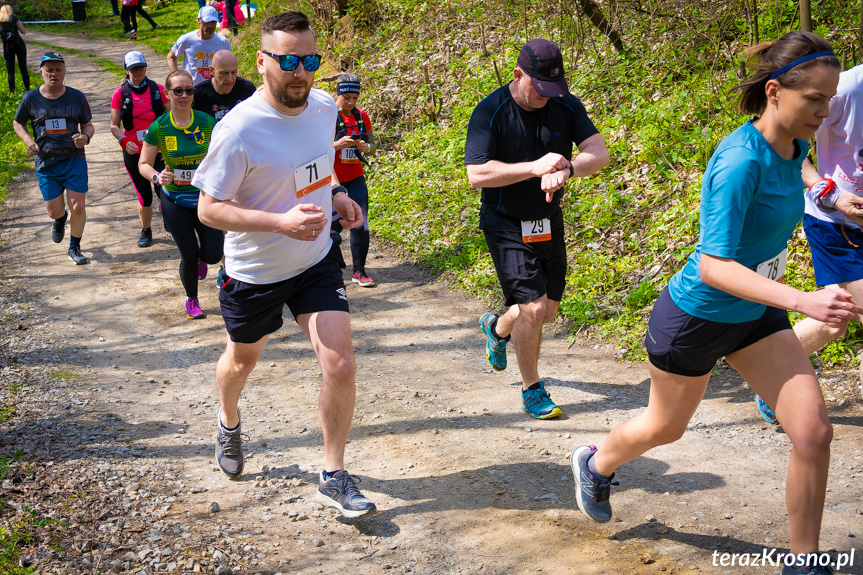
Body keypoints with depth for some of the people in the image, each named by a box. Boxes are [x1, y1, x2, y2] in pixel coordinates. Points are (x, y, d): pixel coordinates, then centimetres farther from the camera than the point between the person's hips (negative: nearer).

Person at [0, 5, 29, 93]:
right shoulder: (14, 17, -1)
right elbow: (24, 31, -6)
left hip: (8, 47, 1)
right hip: (19, 44, -1)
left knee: (10, 72, 8)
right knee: (23, 69, 7)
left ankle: (11, 92, 6)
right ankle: (27, 89, 7)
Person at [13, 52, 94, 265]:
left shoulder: (77, 97, 1)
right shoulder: (31, 98, 0)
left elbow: (88, 125, 8)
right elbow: (18, 123, 13)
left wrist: (86, 137, -15)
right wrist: (28, 141, -6)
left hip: (74, 159, 0)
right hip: (46, 162, 1)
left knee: (77, 207, -5)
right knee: (54, 211, 3)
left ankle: (74, 248, 16)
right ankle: (60, 220, 43)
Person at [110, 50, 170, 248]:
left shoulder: (158, 90, 1)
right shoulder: (120, 94, 0)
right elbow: (114, 125, 2)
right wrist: (123, 141, -17)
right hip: (133, 153, 0)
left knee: (161, 188, -16)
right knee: (145, 197, 5)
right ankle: (145, 231, 30)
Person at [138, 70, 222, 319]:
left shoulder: (207, 122, -7)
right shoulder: (159, 127, -10)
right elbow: (144, 164, -4)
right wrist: (157, 176, -25)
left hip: (205, 197, 1)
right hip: (175, 200, -1)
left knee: (213, 254, -8)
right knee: (189, 256, -1)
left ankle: (200, 255, 33)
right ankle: (191, 300, 28)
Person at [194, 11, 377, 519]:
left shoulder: (325, 107, -6)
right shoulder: (239, 129, -25)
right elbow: (209, 209, -21)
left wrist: (336, 196, -5)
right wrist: (281, 221, -33)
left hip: (317, 260, 3)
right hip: (255, 272, -3)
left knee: (341, 366, -8)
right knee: (243, 360, 21)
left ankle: (335, 477, 11)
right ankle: (229, 423, 56)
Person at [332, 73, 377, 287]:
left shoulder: (361, 116, 5)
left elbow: (372, 146, 9)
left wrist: (365, 147, -15)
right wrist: (339, 144, -28)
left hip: (355, 178, 3)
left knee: (360, 225, -6)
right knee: (335, 224, -1)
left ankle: (359, 271, 3)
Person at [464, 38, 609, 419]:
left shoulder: (566, 106, -3)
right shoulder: (490, 113, -16)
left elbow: (600, 154, -10)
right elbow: (477, 175, -23)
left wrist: (565, 169, -31)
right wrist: (534, 167, -32)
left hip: (549, 222, 6)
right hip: (506, 226, -5)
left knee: (548, 312, 13)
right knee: (533, 308, -15)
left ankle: (497, 327, 46)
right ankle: (532, 390, 6)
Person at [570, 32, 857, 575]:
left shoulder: (794, 148, -5)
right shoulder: (741, 160, -31)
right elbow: (713, 266, -35)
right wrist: (803, 301, -44)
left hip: (756, 314, 7)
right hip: (696, 317, -6)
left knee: (814, 433, -6)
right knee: (666, 428, 18)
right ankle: (596, 465, 52)